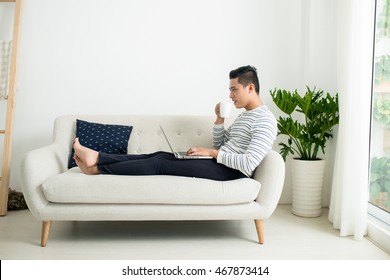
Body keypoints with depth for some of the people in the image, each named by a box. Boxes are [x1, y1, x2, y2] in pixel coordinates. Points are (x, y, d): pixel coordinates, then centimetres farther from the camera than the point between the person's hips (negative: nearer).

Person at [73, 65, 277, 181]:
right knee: (161, 155, -3)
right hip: (221, 163, 9)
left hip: (232, 171, -9)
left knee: (160, 163, -12)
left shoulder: (265, 120, -13)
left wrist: (212, 153, -18)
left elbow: (249, 164, -24)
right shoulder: (244, 115, 19)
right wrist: (219, 119, 5)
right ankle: (97, 158, -3)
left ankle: (98, 168, -4)